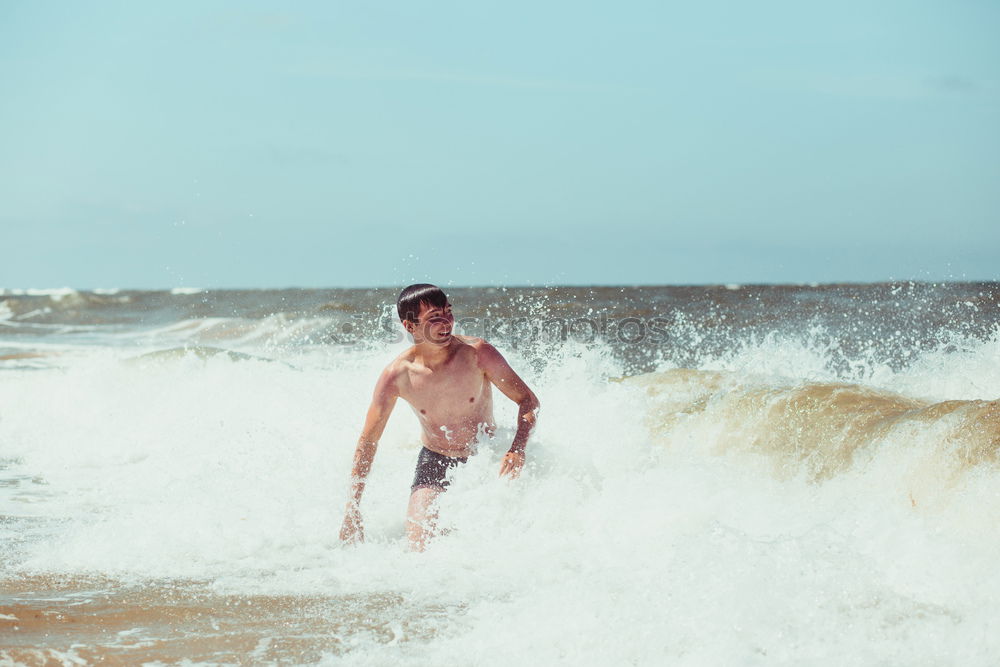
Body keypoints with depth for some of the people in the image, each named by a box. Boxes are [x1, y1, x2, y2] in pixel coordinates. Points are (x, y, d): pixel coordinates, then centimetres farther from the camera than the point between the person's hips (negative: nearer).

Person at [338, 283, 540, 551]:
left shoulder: (477, 354, -21)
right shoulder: (396, 376, -19)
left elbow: (528, 400, -12)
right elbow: (368, 441, -9)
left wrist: (518, 449, -31)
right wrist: (352, 510, -10)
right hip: (435, 460, 0)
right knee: (418, 542, -16)